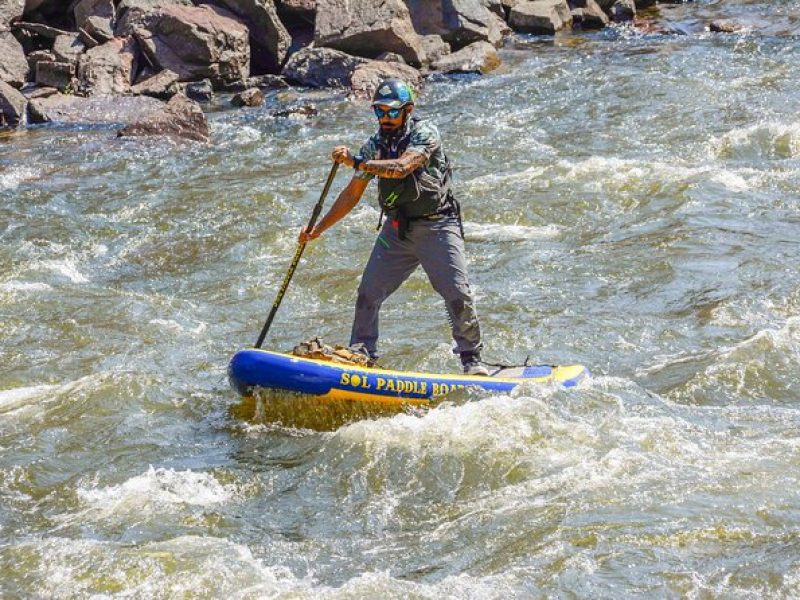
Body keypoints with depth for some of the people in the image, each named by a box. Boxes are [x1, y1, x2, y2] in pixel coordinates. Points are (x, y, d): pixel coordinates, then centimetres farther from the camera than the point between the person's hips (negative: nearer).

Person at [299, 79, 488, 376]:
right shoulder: (375, 145, 6)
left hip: (437, 225, -5)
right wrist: (317, 229, 7)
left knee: (458, 293, -12)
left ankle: (472, 360, 1)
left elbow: (401, 168, -29)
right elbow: (352, 194, 11)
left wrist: (355, 162, -33)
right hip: (397, 229, 5)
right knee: (368, 293, -2)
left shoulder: (425, 133, -11)